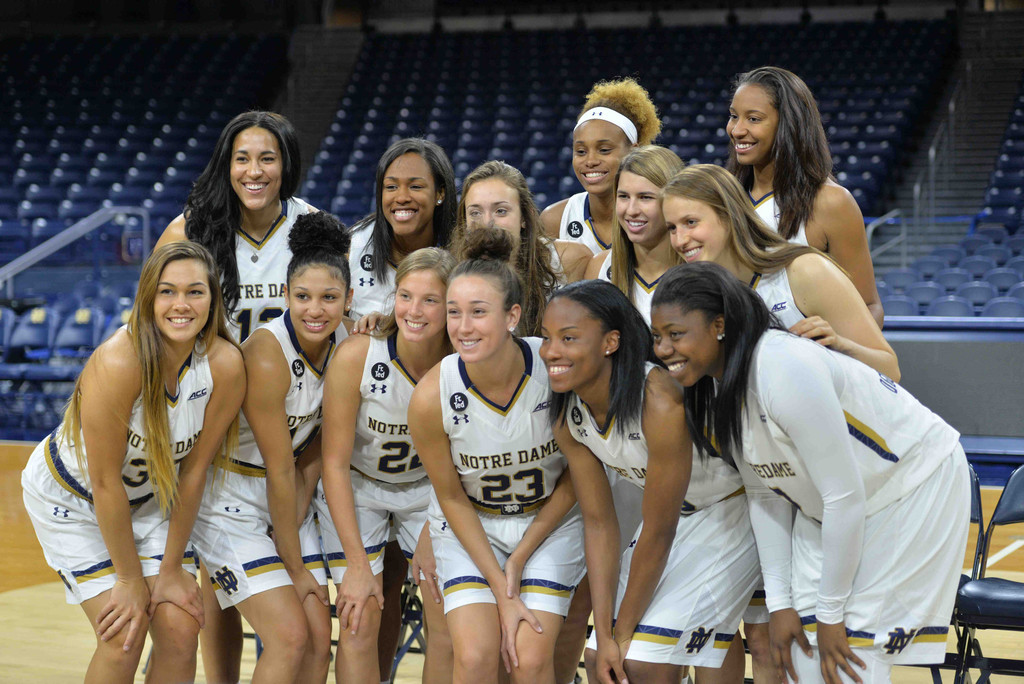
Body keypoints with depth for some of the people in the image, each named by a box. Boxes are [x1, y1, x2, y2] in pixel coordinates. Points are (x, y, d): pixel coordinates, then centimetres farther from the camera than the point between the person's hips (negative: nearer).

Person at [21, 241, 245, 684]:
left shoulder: (225, 365, -23)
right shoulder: (117, 364, -35)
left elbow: (194, 471, -13)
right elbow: (105, 482, -26)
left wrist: (171, 569, -9)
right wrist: (130, 579, -18)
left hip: (151, 498, 4)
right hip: (71, 497, -4)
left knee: (181, 630, -7)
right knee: (124, 636, -13)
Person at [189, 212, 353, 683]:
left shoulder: (347, 342, -7)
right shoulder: (267, 356, -26)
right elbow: (279, 472, -19)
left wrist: (298, 511, -3)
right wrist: (295, 570, -12)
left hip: (287, 502, 6)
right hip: (231, 499, -6)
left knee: (319, 640, -1)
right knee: (290, 636, -15)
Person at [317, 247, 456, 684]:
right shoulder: (356, 357, -28)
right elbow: (335, 464, -19)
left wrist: (432, 539, -12)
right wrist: (357, 563, -19)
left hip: (430, 489, 2)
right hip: (356, 488, -2)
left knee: (450, 624, -4)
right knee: (360, 623, -9)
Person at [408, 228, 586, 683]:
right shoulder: (431, 396, -23)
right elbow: (451, 498, -8)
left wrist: (521, 557, -6)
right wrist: (502, 593, -10)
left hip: (550, 522, 0)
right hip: (469, 526, 0)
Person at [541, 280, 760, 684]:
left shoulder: (659, 403, -34)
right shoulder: (567, 417, -11)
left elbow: (659, 534, -25)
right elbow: (599, 522, -5)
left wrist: (624, 631, -15)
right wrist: (604, 635, -10)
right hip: (673, 513, 7)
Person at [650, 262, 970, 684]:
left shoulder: (785, 371, -34)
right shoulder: (712, 386, -7)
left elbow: (845, 497, -29)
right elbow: (765, 495, 2)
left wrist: (831, 613, -20)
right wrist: (780, 603, -2)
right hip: (827, 509, 8)